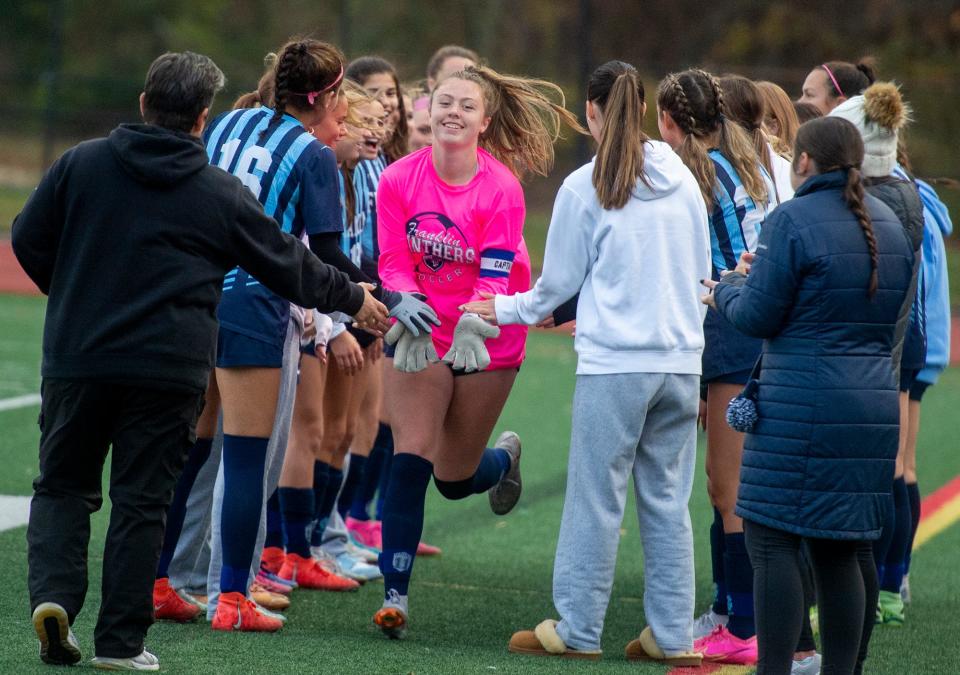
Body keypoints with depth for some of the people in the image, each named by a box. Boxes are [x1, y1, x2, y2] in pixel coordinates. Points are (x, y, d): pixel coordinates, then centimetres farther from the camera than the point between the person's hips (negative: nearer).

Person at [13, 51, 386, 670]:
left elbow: (29, 240, 8)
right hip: (169, 369, -1)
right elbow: (288, 264, 10)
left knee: (64, 484, 13)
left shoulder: (81, 164, 3)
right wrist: (352, 299, 26)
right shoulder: (223, 194, 0)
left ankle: (55, 592, -10)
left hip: (76, 357, 1)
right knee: (142, 501, 5)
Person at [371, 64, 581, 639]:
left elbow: (496, 276, -20)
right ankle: (395, 595, -11)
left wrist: (472, 327, -38)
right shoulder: (399, 179, -9)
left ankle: (503, 456, 46)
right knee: (410, 458, -14)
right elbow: (393, 262, -9)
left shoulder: (502, 189, -16)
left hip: (486, 341, -1)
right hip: (418, 336, 1)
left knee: (454, 477, 9)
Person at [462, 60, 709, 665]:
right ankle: (673, 635, 8)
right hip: (682, 362, 4)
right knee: (669, 502, 8)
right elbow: (702, 273, 14)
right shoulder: (683, 180, 7)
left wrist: (503, 310, 19)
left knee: (596, 500, 2)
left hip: (614, 365, -4)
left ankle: (577, 630, 6)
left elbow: (558, 285, 2)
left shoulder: (586, 188, -5)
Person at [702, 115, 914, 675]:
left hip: (802, 408, -7)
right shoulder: (889, 223, 13)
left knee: (773, 540, -4)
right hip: (875, 405, 7)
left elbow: (758, 316, -10)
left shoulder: (794, 220, -10)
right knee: (846, 547, 11)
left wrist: (727, 291, 14)